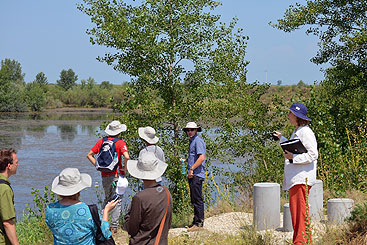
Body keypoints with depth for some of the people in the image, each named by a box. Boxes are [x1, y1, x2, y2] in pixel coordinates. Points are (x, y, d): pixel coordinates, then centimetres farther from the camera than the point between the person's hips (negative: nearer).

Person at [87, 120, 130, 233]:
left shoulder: (101, 141, 5)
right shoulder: (120, 143, -10)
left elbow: (89, 155, 7)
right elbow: (126, 157, -25)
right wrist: (125, 168, -11)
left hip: (104, 176, 5)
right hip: (116, 175, -5)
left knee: (107, 199, 23)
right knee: (117, 201, 4)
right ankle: (114, 226, 1)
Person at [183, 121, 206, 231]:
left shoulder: (198, 141, -11)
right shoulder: (192, 141, 20)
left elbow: (202, 157, -21)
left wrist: (191, 169, -20)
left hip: (197, 175, -10)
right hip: (192, 176, 10)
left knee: (197, 199, -8)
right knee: (194, 199, 13)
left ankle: (199, 222, -5)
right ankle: (196, 221, 19)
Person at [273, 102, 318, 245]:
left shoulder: (306, 132, -13)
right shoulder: (296, 132, 18)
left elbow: (312, 154, -19)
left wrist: (293, 158, -21)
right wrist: (281, 138, 38)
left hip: (302, 177, -10)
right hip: (295, 178, 10)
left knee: (300, 210, -9)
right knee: (294, 208, 13)